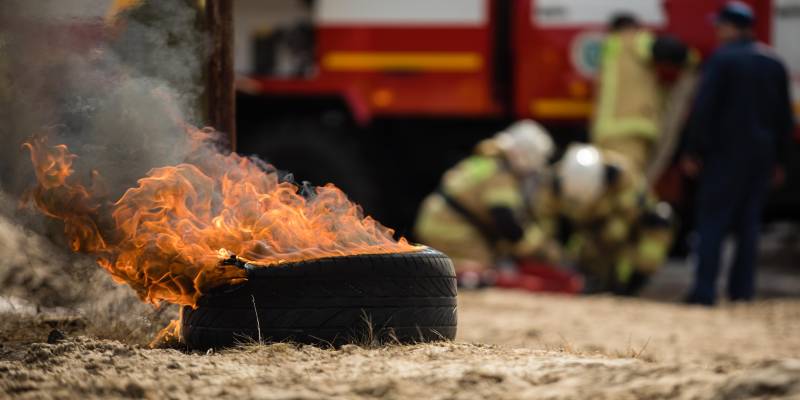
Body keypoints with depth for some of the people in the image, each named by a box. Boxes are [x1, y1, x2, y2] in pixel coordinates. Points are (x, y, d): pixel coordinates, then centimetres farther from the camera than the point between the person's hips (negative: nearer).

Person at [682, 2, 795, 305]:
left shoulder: (722, 58, -9)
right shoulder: (774, 63, 12)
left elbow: (704, 109, -13)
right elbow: (785, 118, 15)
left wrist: (694, 152, -8)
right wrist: (778, 159, 20)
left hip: (726, 152, -6)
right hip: (762, 153, 6)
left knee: (712, 220, -4)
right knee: (748, 222, 10)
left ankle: (705, 289, -10)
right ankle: (742, 289, 7)